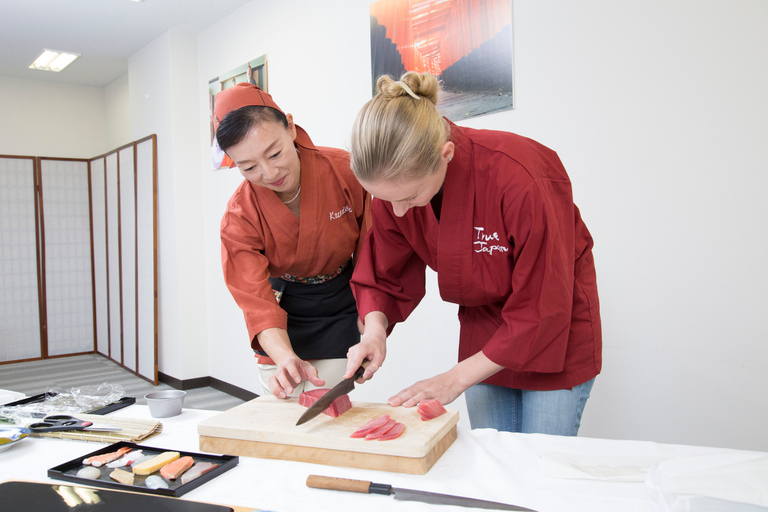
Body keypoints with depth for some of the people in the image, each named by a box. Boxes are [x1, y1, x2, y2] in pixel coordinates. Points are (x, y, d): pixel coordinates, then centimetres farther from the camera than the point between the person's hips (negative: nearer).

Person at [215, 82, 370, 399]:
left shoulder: (346, 171, -22)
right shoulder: (239, 218, -19)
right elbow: (256, 301, -22)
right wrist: (285, 357, -41)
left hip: (340, 307, -1)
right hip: (284, 308, 1)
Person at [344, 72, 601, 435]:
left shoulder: (522, 180, -35)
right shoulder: (395, 182, -18)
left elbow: (543, 308, -26)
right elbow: (385, 276, -3)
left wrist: (457, 378, -23)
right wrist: (374, 330, -24)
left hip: (555, 331, -4)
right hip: (482, 332, 4)